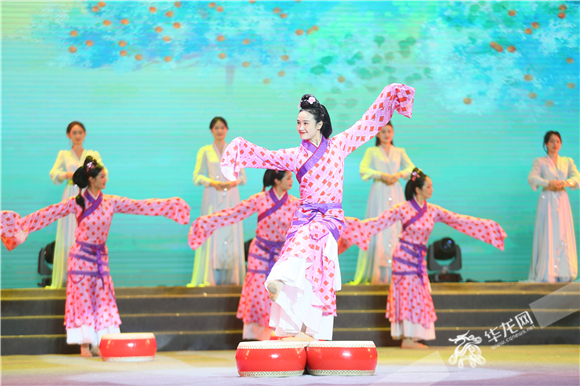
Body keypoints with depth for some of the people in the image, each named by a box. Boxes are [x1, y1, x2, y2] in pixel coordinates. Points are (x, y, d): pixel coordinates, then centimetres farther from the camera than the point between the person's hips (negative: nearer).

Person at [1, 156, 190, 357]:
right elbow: (49, 214, -11)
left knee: (102, 300, 1)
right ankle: (84, 345, 2)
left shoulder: (111, 202, 2)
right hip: (81, 257, -4)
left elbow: (141, 206, 5)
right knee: (82, 300, -2)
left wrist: (170, 206, 5)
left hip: (100, 257, 4)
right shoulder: (76, 203, -8)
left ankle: (98, 344, 5)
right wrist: (24, 225, -20)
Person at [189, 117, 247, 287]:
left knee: (231, 237, -4)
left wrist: (234, 182, -10)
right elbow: (197, 176, 3)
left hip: (231, 198, 2)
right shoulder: (205, 151, 9)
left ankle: (231, 278, -3)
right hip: (212, 199, -2)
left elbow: (243, 176, 12)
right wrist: (212, 182, -15)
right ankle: (209, 278, -10)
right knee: (211, 236, -9)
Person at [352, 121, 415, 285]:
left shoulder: (400, 152, 16)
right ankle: (376, 275, -9)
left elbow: (412, 169, 4)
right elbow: (364, 170, -5)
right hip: (379, 194, -2)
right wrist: (382, 175, -18)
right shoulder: (371, 152, 10)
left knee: (396, 229, -4)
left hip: (395, 193, 2)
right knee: (378, 230, -8)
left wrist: (399, 174, -15)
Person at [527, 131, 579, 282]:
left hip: (563, 202, 3)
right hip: (547, 201, -3)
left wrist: (566, 183, -24)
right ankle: (547, 276, -8)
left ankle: (563, 275, 2)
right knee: (548, 237, -8)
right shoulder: (540, 162, 5)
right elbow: (532, 178, -12)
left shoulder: (567, 161, 14)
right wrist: (548, 183, -30)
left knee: (564, 237, -1)